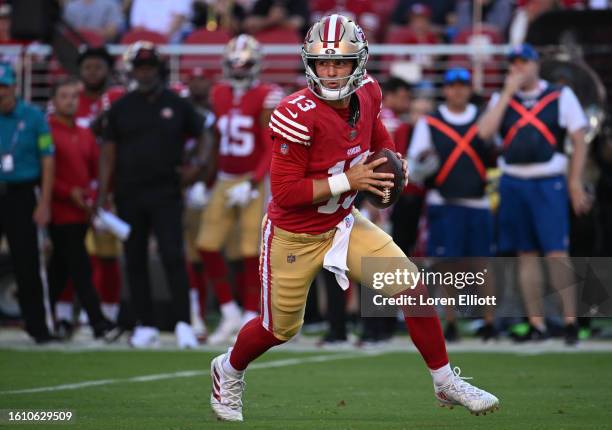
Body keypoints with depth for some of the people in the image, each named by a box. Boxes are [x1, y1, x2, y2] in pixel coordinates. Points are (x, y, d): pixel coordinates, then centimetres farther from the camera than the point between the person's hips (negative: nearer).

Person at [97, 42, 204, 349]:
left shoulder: (177, 105, 3)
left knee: (173, 257, -11)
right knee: (135, 262, 6)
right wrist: (102, 198, 0)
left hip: (166, 196, -2)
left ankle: (183, 324, -10)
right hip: (129, 197, 2)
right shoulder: (121, 108, 5)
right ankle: (145, 326, 13)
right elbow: (108, 155, 6)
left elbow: (203, 136, 15)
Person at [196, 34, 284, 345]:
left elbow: (272, 150, -11)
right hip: (225, 180, 6)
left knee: (252, 253, -4)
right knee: (207, 246, 0)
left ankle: (250, 321, 4)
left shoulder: (266, 98, -9)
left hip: (254, 181, -6)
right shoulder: (219, 96, 10)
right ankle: (230, 313, 13)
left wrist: (251, 185, -18)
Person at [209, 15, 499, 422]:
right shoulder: (299, 115, -30)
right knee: (281, 328, 12)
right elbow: (285, 192, -28)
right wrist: (347, 181, -28)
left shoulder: (367, 94, -9)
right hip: (294, 237, -5)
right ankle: (229, 370, 44)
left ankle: (446, 382, 9)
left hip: (343, 224, 5)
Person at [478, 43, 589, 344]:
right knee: (526, 255, 5)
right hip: (513, 182, 3)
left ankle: (570, 320, -8)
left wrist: (575, 182, -4)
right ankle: (537, 325, 10)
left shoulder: (561, 96, 5)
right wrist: (508, 93, -6)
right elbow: (484, 132, -7)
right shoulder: (501, 99, 11)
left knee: (556, 253, -12)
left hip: (549, 183, -3)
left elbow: (579, 141, 4)